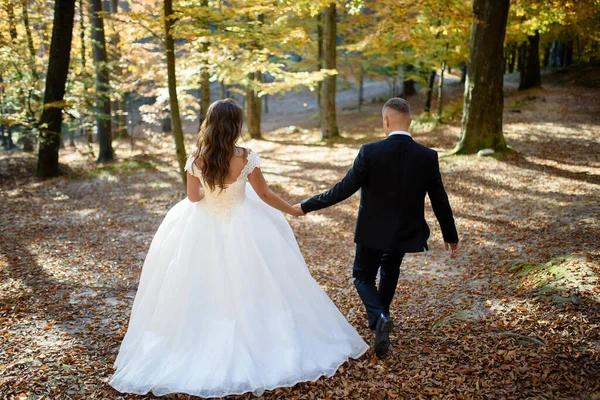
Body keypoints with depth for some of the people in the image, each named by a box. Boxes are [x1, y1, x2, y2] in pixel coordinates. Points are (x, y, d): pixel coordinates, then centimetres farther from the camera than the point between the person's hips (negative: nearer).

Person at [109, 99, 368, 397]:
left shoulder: (196, 160, -11)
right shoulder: (247, 158, -17)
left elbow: (193, 196, 2)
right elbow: (265, 195, -7)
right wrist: (294, 210, 8)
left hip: (204, 232, 2)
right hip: (242, 231, -2)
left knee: (205, 291, 17)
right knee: (249, 289, 14)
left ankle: (205, 348, 27)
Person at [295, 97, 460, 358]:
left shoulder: (370, 152, -18)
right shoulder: (428, 157, -9)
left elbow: (344, 189, -18)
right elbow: (440, 201, -2)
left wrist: (306, 206, -7)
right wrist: (451, 236, 12)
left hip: (373, 231, -3)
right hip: (405, 231, 3)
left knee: (363, 276, 16)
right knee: (390, 271, 29)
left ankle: (378, 318, -10)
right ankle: (381, 315, 43)